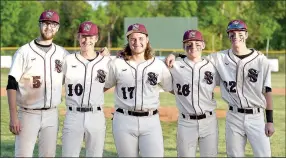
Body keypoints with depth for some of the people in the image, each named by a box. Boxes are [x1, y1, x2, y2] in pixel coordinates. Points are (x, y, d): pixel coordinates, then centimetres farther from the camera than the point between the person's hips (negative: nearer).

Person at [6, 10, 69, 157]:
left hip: (51, 114, 4)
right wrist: (13, 117, -15)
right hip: (28, 114, -4)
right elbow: (11, 85, -8)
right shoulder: (24, 52, -6)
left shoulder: (62, 53, 7)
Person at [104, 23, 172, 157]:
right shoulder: (117, 64, 4)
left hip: (151, 122, 0)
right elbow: (102, 87, 10)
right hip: (124, 121, 0)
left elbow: (174, 89, 11)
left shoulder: (158, 65, 7)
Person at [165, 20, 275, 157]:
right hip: (233, 116, 2)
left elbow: (267, 91, -1)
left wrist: (270, 120, -3)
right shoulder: (220, 58, 1)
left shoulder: (260, 59, -3)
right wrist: (175, 56, -11)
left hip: (256, 117, -2)